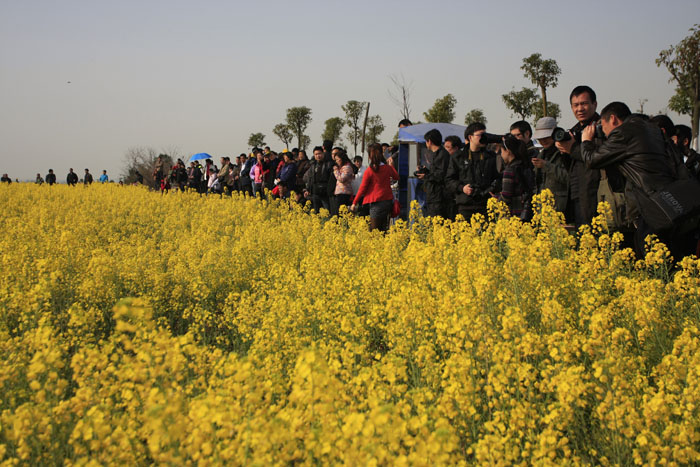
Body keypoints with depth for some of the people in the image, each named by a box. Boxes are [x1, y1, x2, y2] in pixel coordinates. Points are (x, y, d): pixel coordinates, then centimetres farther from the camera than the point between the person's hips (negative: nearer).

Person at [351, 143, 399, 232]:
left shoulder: (369, 171, -11)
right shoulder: (388, 168, 3)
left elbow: (362, 188, -6)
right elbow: (396, 177, 24)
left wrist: (354, 203, 2)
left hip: (376, 203, -5)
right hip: (388, 201, 6)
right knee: (383, 228, 14)